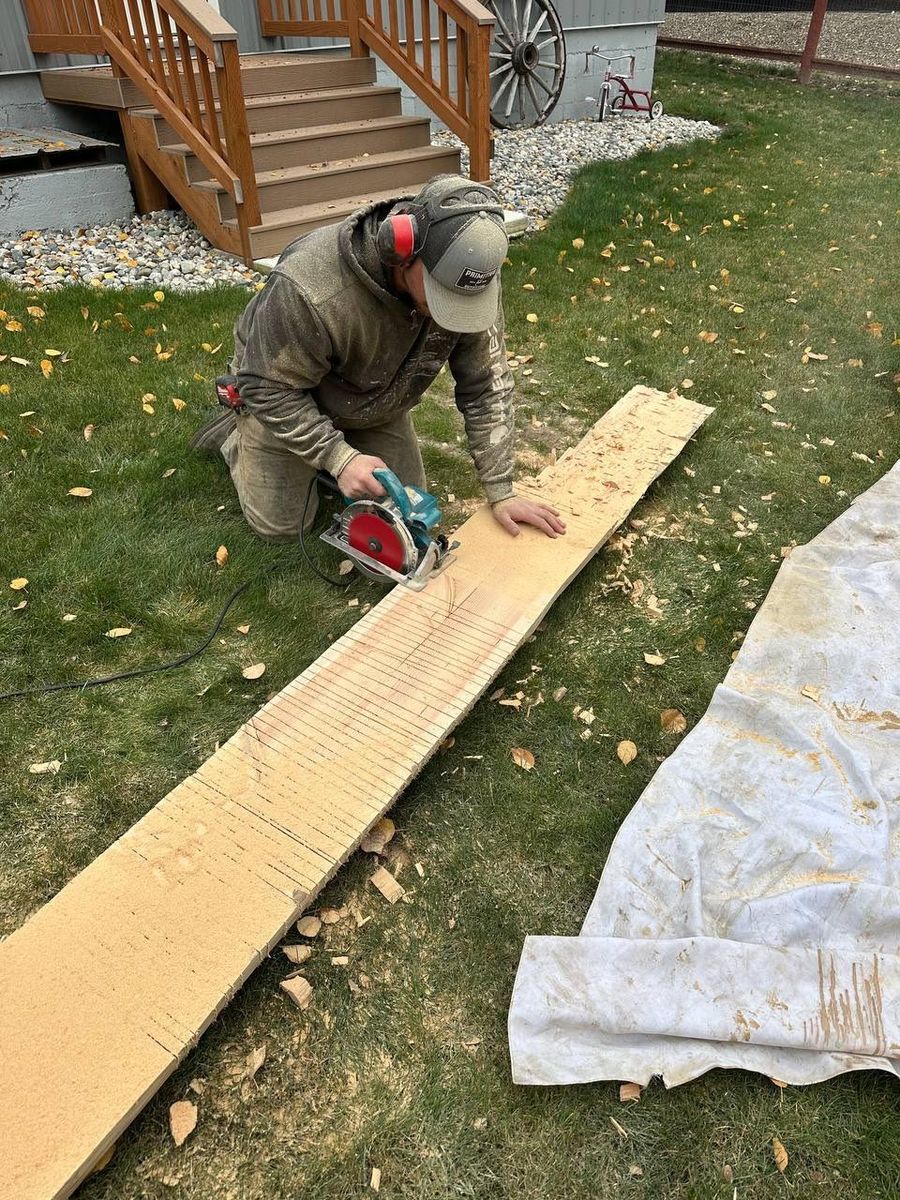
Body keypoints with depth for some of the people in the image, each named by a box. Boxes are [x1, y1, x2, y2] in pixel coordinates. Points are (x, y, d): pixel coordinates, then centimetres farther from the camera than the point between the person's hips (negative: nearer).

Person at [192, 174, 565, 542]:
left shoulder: (468, 278, -29)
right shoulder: (311, 289, -43)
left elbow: (485, 386, -21)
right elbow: (269, 388, -29)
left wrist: (501, 492, -23)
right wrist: (339, 457, -38)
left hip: (377, 400, 4)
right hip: (286, 392, -4)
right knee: (282, 525, 3)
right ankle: (236, 434, 29)